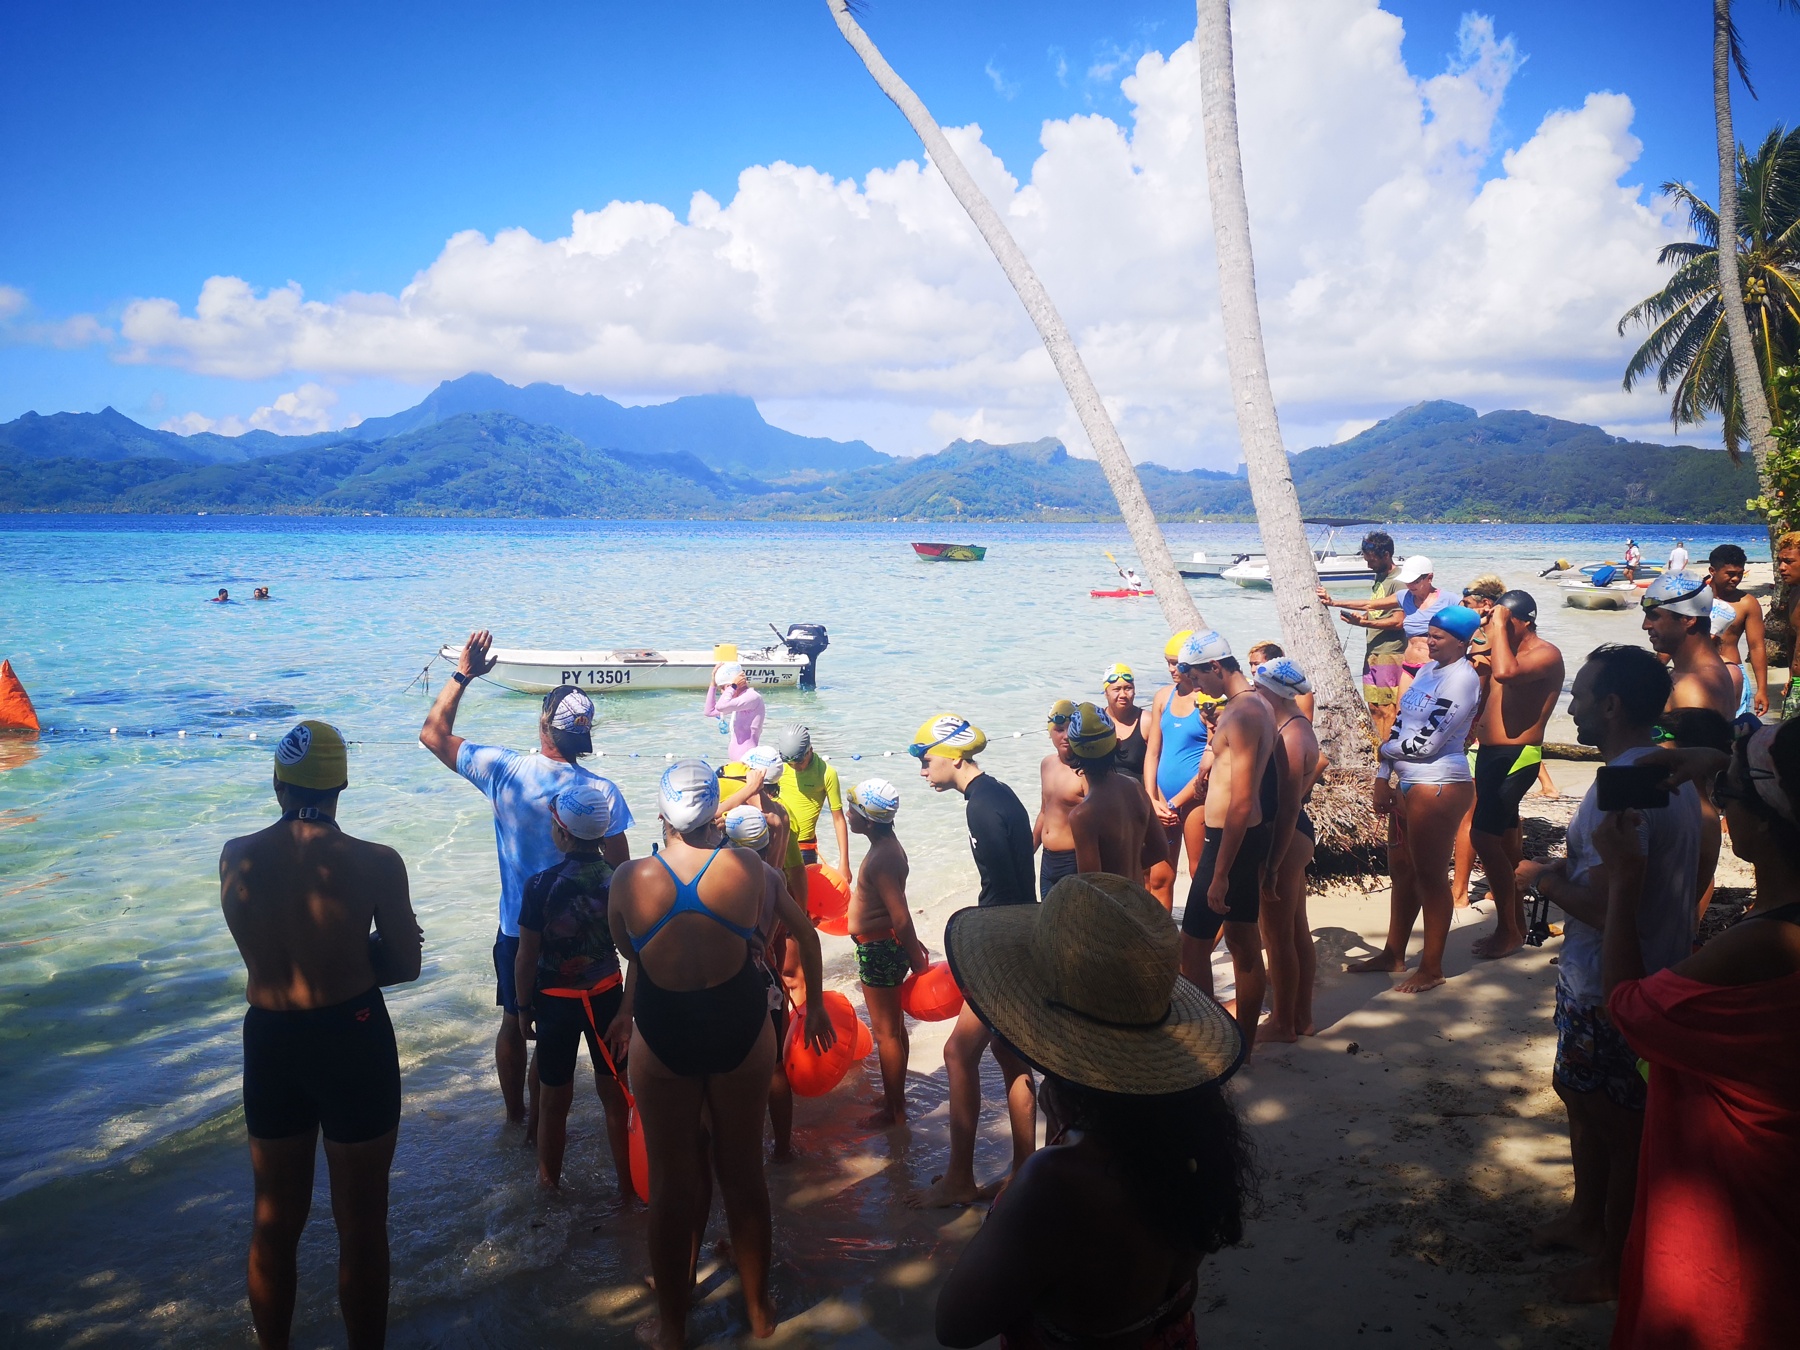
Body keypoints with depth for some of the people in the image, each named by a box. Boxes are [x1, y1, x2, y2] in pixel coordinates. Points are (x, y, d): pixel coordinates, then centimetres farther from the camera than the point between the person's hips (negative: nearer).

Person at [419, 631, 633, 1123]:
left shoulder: (504, 771, -17)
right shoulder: (602, 793, -18)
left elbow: (433, 733, -4)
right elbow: (622, 872, -11)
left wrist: (462, 675, 0)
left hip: (517, 930, 1)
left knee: (514, 1024, 21)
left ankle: (515, 1115, 36)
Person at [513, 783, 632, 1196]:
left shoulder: (541, 886, -19)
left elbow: (526, 957, -12)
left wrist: (524, 1008, 3)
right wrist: (626, 1013, 3)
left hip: (555, 1003, -2)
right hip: (608, 998, 2)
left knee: (554, 1099, 16)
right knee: (615, 1096, 14)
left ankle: (549, 1181, 36)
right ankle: (626, 1185, 25)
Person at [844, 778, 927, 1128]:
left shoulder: (882, 859, -27)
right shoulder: (887, 846, 5)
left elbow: (901, 919, -27)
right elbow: (899, 910, 14)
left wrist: (915, 959, -17)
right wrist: (913, 947, 20)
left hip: (880, 950, -10)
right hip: (884, 945, 10)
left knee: (886, 1032, 3)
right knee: (893, 1027, 21)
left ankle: (893, 1111, 16)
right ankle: (894, 1097, 35)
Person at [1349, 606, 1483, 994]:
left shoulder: (1462, 678, -16)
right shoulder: (1428, 671, 12)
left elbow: (1425, 742, -19)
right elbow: (1400, 725, 14)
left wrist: (1385, 749, -1)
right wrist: (1383, 777, 9)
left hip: (1439, 786, -9)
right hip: (1408, 784, 9)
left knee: (1431, 878, 1)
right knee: (1401, 872, 17)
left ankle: (1432, 968, 14)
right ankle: (1393, 954, 30)